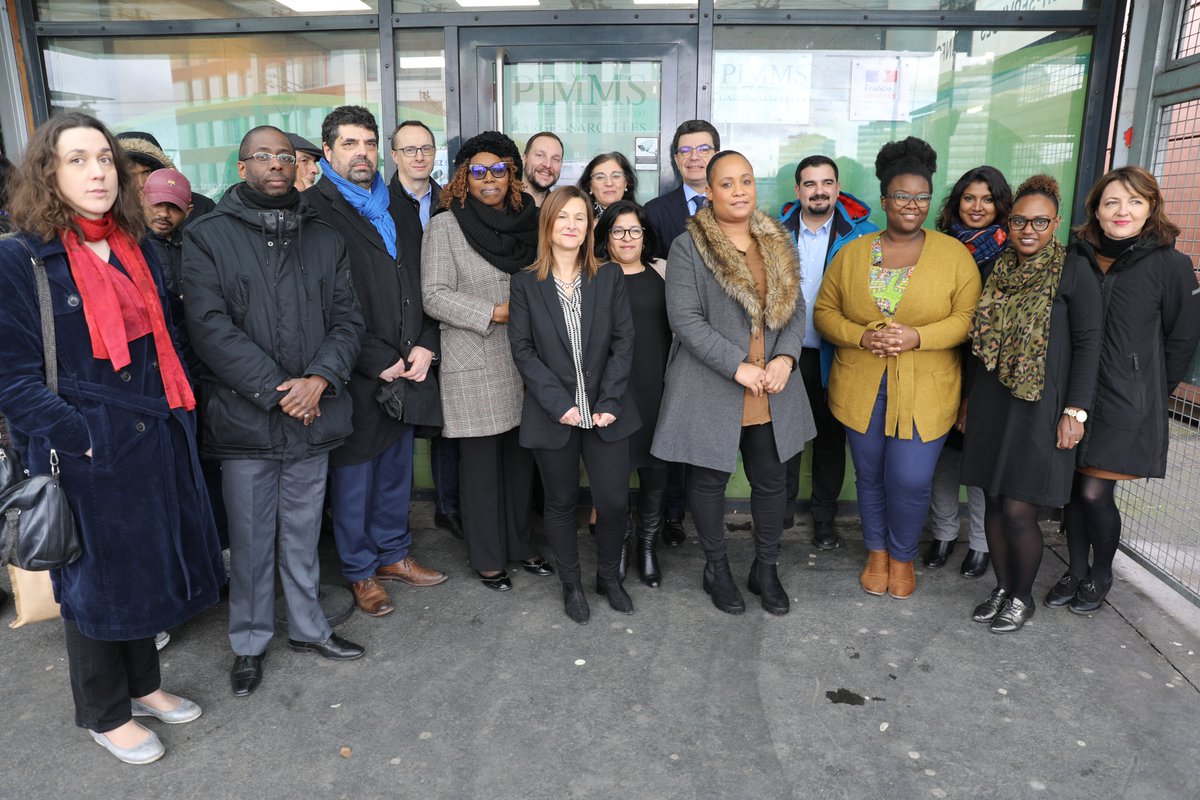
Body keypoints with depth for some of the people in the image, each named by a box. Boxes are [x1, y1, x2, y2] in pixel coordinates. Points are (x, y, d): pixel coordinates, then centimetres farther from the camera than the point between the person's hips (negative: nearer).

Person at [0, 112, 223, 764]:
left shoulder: (137, 250, 8)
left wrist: (176, 414, 6)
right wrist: (81, 440, -18)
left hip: (153, 443, 6)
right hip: (84, 459, -6)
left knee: (146, 565, 18)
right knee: (95, 580, 11)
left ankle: (143, 685, 40)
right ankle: (105, 714, 32)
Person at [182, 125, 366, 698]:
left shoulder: (326, 239, 9)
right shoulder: (207, 237, -1)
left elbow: (347, 318, 3)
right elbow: (209, 326, -11)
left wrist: (319, 378, -14)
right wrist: (276, 389, -16)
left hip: (313, 414, 3)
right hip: (243, 416, -2)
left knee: (303, 533, 15)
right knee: (250, 538, 9)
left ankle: (307, 627, 33)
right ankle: (250, 641, 28)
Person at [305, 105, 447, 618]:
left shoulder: (397, 210, 14)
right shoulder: (313, 210, -7)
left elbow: (422, 286, 14)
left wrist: (425, 346, -2)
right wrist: (379, 363, -15)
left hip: (408, 370, 6)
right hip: (355, 378, -6)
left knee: (396, 470, 18)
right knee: (353, 478, 7)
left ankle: (393, 553, 34)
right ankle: (360, 571, 24)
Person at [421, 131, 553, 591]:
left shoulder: (527, 222, 10)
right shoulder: (445, 226, -2)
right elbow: (435, 296, -10)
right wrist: (495, 314, -16)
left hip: (523, 363, 4)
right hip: (474, 366, -4)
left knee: (521, 457, 11)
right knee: (481, 461, 4)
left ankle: (521, 545, 28)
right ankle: (487, 558, 19)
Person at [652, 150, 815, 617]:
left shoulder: (777, 244, 9)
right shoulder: (688, 248, -7)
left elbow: (796, 307, 9)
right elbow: (685, 319, -14)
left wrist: (786, 357, -10)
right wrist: (738, 367, -20)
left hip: (772, 391, 5)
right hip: (711, 390, -4)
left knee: (771, 479, 12)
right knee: (710, 478, 10)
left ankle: (766, 569, 32)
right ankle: (716, 569, 30)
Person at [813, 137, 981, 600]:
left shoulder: (954, 254, -1)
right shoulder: (853, 253, 4)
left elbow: (967, 317, -4)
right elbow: (824, 311, 4)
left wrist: (917, 336, -19)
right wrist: (860, 336, -14)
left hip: (925, 392, -2)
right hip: (860, 388, 2)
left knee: (910, 480, -4)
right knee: (870, 476, 14)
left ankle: (903, 555, 25)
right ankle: (877, 552, 36)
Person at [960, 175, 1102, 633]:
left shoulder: (1072, 273, -6)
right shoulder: (998, 270, 8)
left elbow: (1088, 345, -7)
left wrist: (1076, 410, -12)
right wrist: (970, 401, 14)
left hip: (1039, 407, -5)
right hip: (991, 403, 5)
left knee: (1019, 509, -3)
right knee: (994, 501, 10)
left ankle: (1022, 597, 19)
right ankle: (1001, 587, 28)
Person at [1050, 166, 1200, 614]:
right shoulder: (1078, 258, 3)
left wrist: (1152, 391, 5)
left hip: (1127, 404, -3)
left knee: (1095, 493, -2)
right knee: (1073, 488, 10)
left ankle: (1100, 576, 22)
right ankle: (1076, 569, 29)